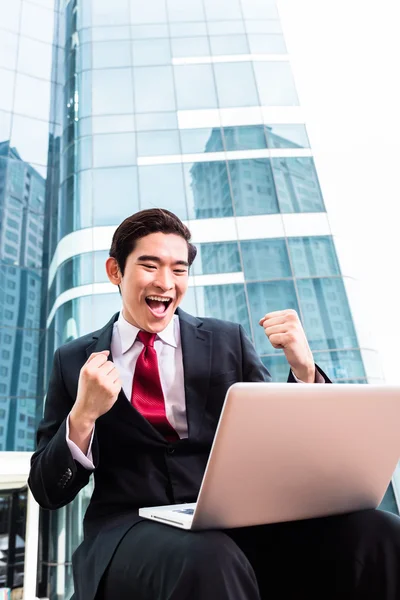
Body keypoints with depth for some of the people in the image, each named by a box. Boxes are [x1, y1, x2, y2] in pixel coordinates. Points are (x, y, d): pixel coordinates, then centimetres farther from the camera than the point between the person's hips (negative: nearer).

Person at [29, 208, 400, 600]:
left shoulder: (228, 341, 9)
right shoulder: (74, 360, 8)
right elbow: (49, 493, 7)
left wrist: (303, 369, -9)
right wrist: (83, 415, -12)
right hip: (130, 532, -2)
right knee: (207, 561, -38)